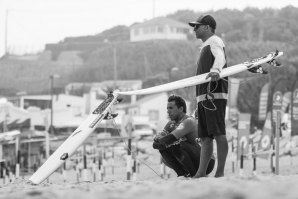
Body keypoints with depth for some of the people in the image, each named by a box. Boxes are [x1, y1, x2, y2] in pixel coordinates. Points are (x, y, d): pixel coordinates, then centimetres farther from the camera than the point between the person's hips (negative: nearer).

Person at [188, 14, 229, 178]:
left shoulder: (214, 41, -2)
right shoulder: (205, 46, 26)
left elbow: (220, 57, -23)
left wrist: (215, 70, -46)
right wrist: (199, 102, 28)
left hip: (215, 95, -10)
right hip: (204, 96, 10)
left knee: (218, 133, -12)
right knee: (205, 137, 8)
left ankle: (220, 172, -14)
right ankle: (201, 173, 9)